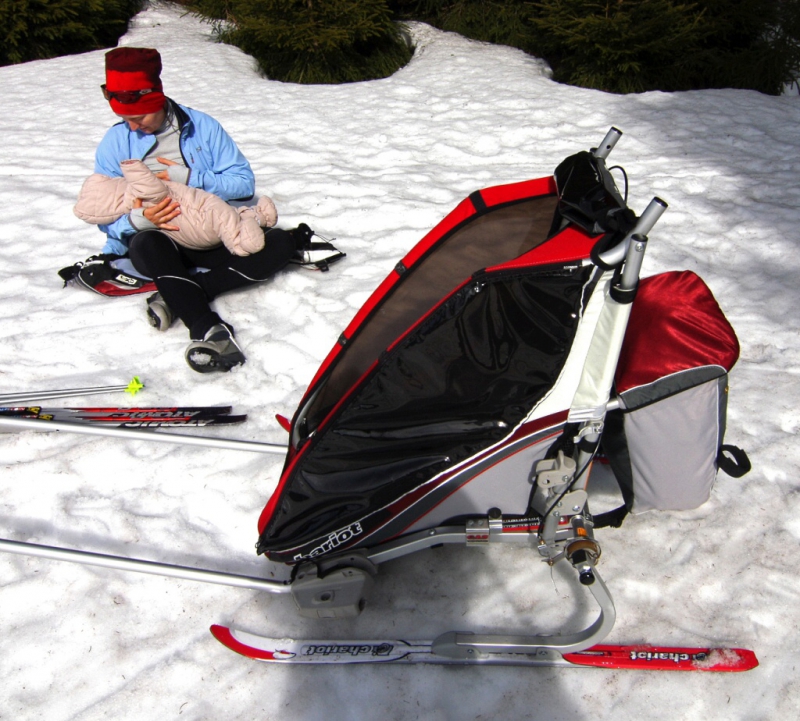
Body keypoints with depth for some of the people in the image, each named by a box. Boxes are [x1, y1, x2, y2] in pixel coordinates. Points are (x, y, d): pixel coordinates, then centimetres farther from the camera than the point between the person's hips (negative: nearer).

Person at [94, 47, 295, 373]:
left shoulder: (202, 126, 0)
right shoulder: (115, 143, 2)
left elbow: (244, 182, -3)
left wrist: (190, 178, -18)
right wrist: (136, 219, -24)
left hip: (213, 239, 1)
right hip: (160, 243, -1)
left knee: (281, 243, -22)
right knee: (146, 244, -37)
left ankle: (176, 297, -29)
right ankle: (208, 329, -46)